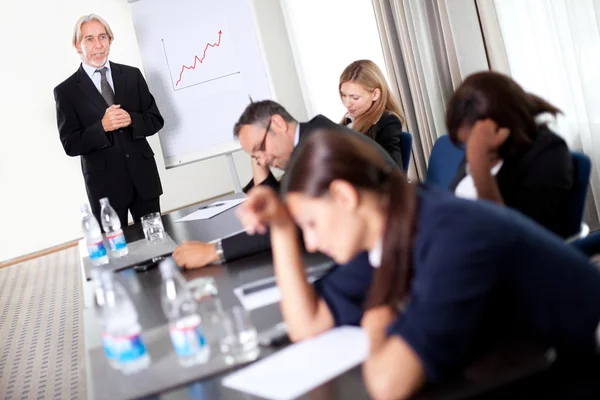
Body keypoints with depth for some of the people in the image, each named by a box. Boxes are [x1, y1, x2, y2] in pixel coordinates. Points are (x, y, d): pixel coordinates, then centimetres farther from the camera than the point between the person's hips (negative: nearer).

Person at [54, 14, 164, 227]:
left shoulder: (132, 75, 5)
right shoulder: (66, 91, -3)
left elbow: (155, 120, 5)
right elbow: (70, 144, -6)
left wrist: (131, 120, -15)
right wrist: (102, 127, -22)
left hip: (144, 177, 3)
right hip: (104, 184, -2)